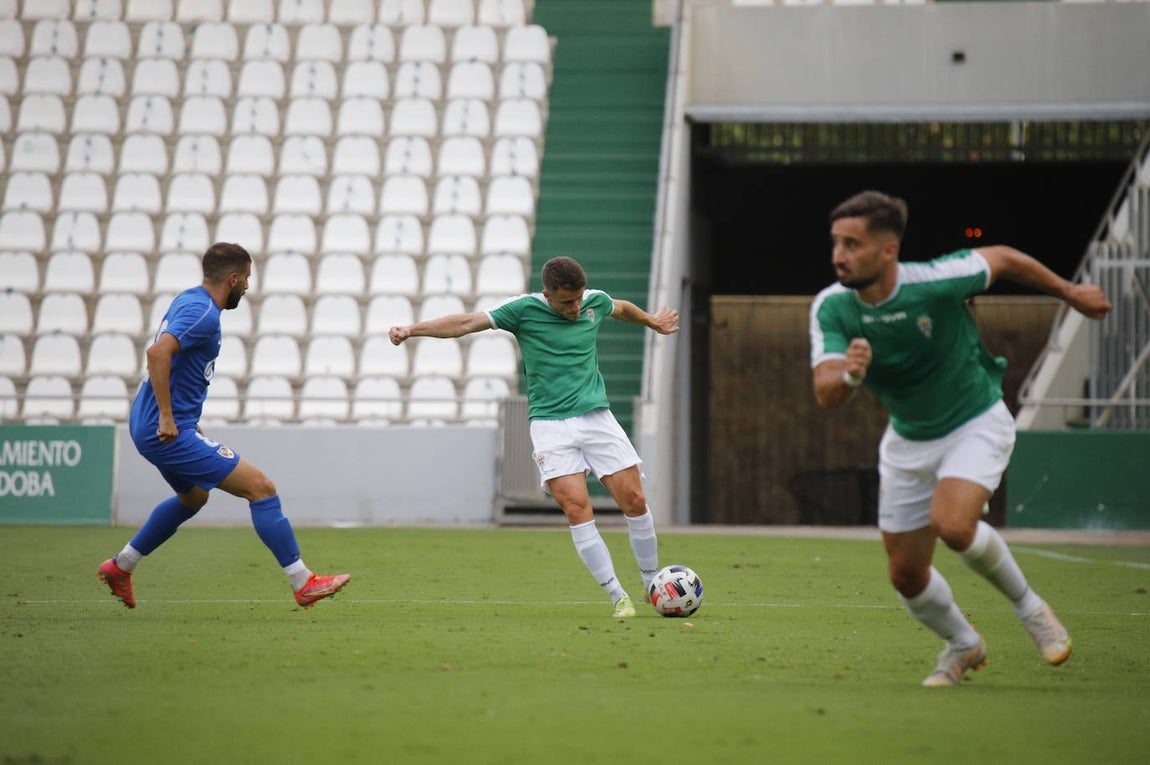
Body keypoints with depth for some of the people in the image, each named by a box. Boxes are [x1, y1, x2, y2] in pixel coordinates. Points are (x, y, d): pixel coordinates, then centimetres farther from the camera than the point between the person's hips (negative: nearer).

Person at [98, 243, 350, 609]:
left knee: (194, 497, 33)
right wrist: (167, 417, -30)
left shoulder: (188, 300, 13)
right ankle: (303, 583, -6)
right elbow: (157, 352, -33)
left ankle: (120, 567, 36)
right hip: (168, 431, -11)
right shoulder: (203, 313, -18)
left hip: (149, 426, 11)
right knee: (260, 487, -9)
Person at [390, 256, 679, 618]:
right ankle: (619, 598, -9)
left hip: (596, 416, 3)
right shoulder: (523, 309, -6)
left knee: (634, 500, -4)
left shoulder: (596, 301, 5)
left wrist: (654, 322, 47)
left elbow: (622, 309, 28)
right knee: (577, 508, -15)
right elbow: (466, 322, -10)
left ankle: (653, 585, 15)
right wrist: (412, 329, -20)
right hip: (550, 423, -3)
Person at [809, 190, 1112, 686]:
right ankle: (962, 645, 36)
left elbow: (1001, 259, -8)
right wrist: (849, 376, -52)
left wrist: (1069, 293, 7)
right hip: (908, 439, 4)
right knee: (906, 575, 5)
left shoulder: (936, 282, -28)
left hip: (976, 422, -4)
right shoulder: (831, 308, -18)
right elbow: (826, 395, -28)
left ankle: (1027, 605, -2)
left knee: (951, 524, -30)